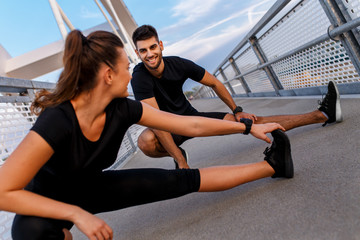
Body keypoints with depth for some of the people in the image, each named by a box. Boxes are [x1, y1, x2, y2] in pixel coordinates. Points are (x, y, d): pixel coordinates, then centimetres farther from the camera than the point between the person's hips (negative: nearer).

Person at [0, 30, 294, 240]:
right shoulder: (57, 122, -36)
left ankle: (271, 165, 5)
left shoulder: (122, 109, -20)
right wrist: (77, 214, -34)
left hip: (94, 188, 4)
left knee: (185, 180, -7)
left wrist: (247, 127, -8)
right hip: (46, 204, -3)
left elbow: (191, 125, -14)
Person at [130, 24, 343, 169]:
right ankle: (179, 156, -9)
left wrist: (237, 111, 1)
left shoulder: (177, 64, -15)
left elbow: (214, 83, -1)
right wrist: (182, 163, -36)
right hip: (169, 129, -2)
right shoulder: (140, 77, -25)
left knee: (249, 122, -8)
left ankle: (322, 115, -3)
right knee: (145, 141, -39)